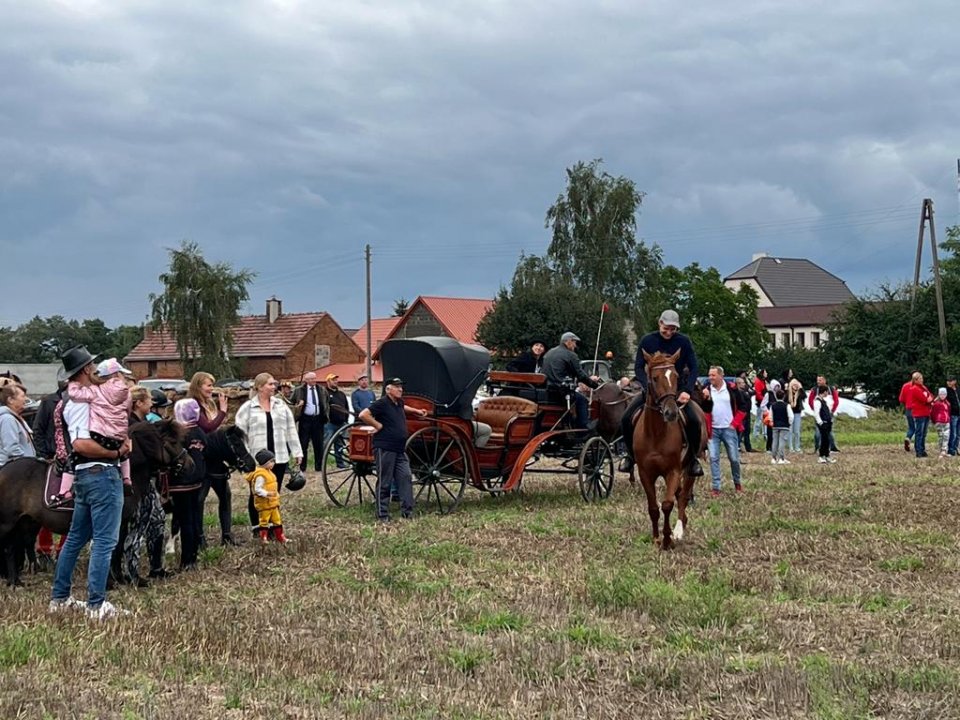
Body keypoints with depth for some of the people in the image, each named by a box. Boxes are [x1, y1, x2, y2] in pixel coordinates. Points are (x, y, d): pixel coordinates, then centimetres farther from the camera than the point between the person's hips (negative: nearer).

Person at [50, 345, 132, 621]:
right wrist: (116, 452, -18)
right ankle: (97, 605, -6)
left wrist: (121, 439, 4)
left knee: (76, 537, 17)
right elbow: (81, 443, -27)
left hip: (85, 475, 11)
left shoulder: (75, 401, 16)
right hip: (102, 474, -11)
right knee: (104, 540, -7)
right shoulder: (83, 401, -16)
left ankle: (59, 598, 25)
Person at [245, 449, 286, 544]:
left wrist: (276, 495, 19)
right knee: (264, 521, -1)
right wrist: (266, 494, -34)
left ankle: (280, 536, 23)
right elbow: (257, 489, -26)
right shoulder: (260, 475, -21)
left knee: (277, 520, 15)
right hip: (264, 503, -10)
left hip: (273, 503, 10)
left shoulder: (269, 472, 11)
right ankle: (263, 538, 6)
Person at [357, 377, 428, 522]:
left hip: (400, 450, 8)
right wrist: (378, 425, -16)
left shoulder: (399, 403, 14)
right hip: (384, 449, -8)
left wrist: (416, 411, 31)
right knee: (384, 482, -2)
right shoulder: (382, 403, -12)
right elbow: (363, 415, -22)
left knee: (405, 478, 1)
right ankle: (382, 515, 4)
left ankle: (407, 511, 5)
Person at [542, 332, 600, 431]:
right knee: (582, 400, 12)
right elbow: (581, 375, -10)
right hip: (561, 391, -8)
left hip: (546, 389, 8)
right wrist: (595, 384, 4)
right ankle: (582, 429, 7)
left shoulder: (548, 353, 18)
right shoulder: (570, 355, -7)